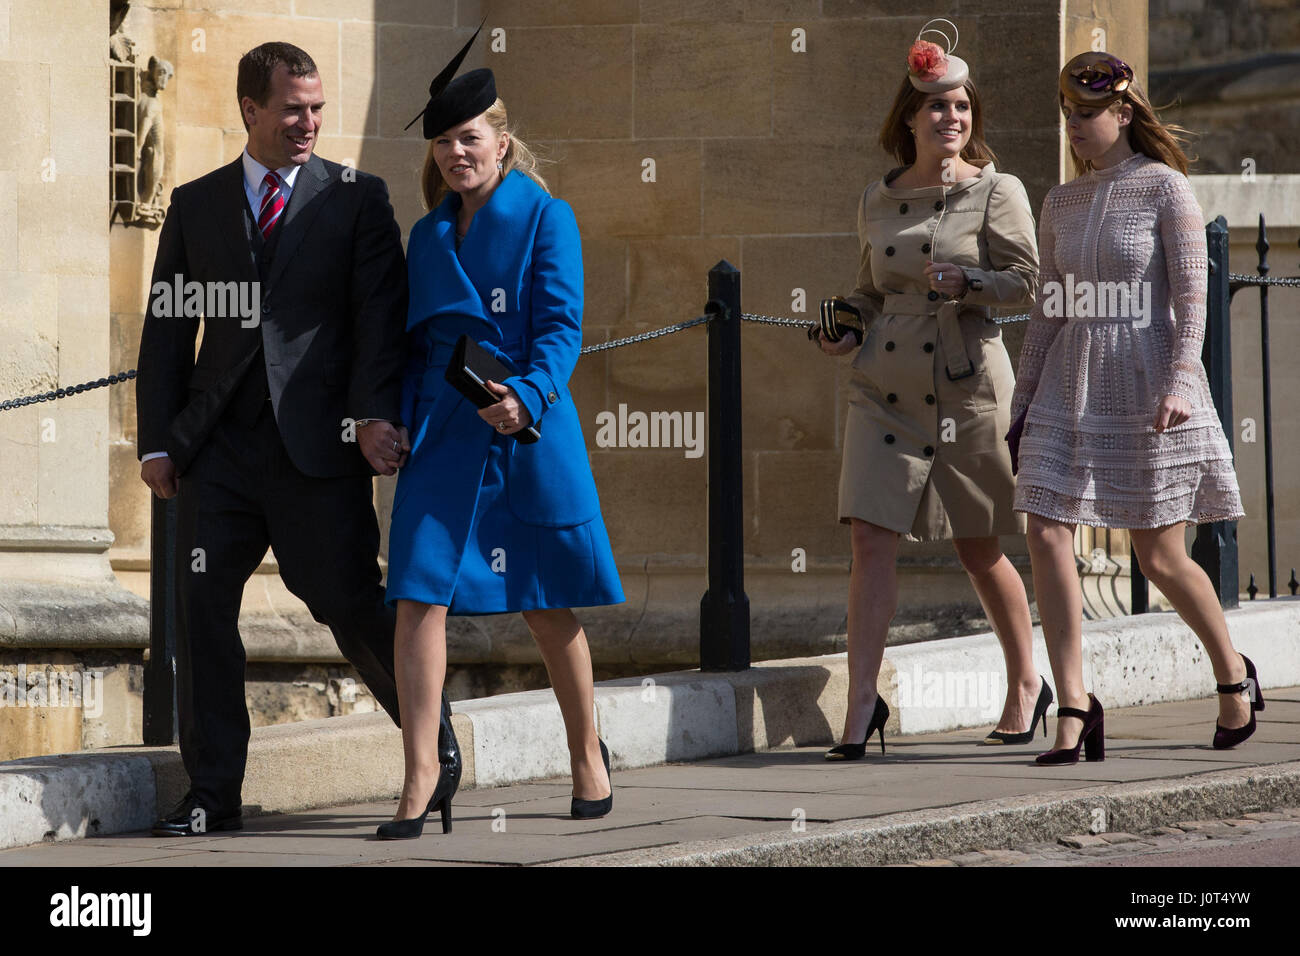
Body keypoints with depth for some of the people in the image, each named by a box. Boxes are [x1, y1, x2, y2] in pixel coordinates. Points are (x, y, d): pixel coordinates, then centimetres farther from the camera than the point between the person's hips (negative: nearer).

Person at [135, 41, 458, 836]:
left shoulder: (357, 199, 6)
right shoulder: (196, 205, 13)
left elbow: (380, 315, -3)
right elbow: (167, 328, 12)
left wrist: (372, 414, -17)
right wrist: (157, 441, 4)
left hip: (316, 443, -3)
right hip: (218, 445, 3)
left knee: (351, 602, -1)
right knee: (202, 605, -3)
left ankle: (435, 737, 22)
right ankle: (214, 792, 3)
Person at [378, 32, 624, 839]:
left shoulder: (546, 219, -1)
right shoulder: (428, 236, 15)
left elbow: (562, 323, -10)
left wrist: (529, 395, -25)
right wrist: (401, 424, 8)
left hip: (528, 439, -4)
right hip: (444, 439, 4)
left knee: (549, 608, 7)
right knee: (420, 598, -11)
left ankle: (588, 753, 27)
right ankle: (423, 776, -11)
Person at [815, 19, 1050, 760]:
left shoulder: (996, 191, -3)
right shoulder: (880, 200, 11)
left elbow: (1028, 280, -9)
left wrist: (964, 281, -24)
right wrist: (847, 324, 4)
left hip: (965, 388, -3)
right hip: (884, 388, 3)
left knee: (979, 549, 8)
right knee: (872, 539, -9)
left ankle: (1027, 685, 28)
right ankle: (863, 703, -8)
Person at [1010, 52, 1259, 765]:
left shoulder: (1165, 189, -5)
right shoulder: (1061, 204, 11)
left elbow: (1191, 295, -11)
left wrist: (1179, 384, -22)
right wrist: (1023, 403, 14)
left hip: (1148, 386, -5)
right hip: (1073, 386, 5)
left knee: (1160, 557, 1)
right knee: (1046, 535, -11)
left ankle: (1232, 674, 27)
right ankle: (1073, 711, -9)